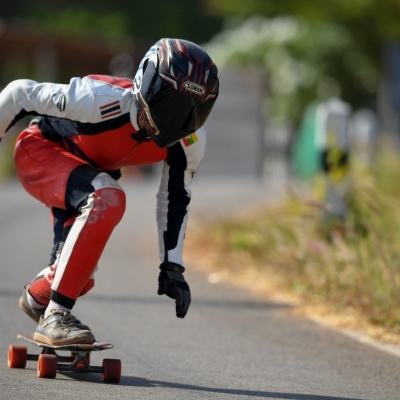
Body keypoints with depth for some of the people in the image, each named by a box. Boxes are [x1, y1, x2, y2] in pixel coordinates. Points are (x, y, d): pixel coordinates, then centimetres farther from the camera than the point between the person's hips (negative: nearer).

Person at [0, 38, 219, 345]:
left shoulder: (190, 142, -20)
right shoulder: (102, 100, -38)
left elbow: (175, 199, -2)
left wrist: (172, 267, -3)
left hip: (88, 167, 7)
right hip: (41, 150, -7)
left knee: (79, 271, 4)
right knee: (107, 200, -35)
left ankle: (37, 296, 43)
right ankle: (55, 317, -29)